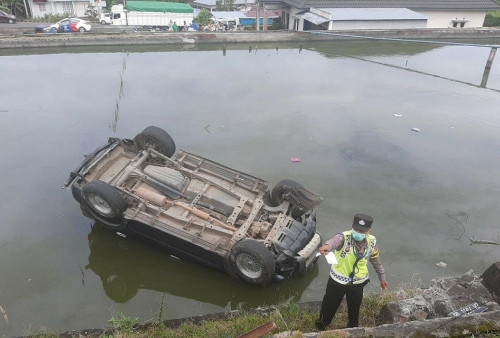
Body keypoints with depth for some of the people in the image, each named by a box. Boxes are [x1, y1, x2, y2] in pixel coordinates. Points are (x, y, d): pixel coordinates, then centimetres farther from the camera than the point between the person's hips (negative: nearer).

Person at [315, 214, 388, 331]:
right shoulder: (345, 237, -29)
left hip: (358, 282, 3)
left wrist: (382, 277, 16)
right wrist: (328, 245, -78)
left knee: (354, 309, 25)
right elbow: (336, 240, -55)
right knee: (329, 306, 17)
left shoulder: (372, 242, -13)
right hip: (338, 281, -3)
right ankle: (320, 327, 46)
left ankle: (352, 328, 55)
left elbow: (376, 260, 6)